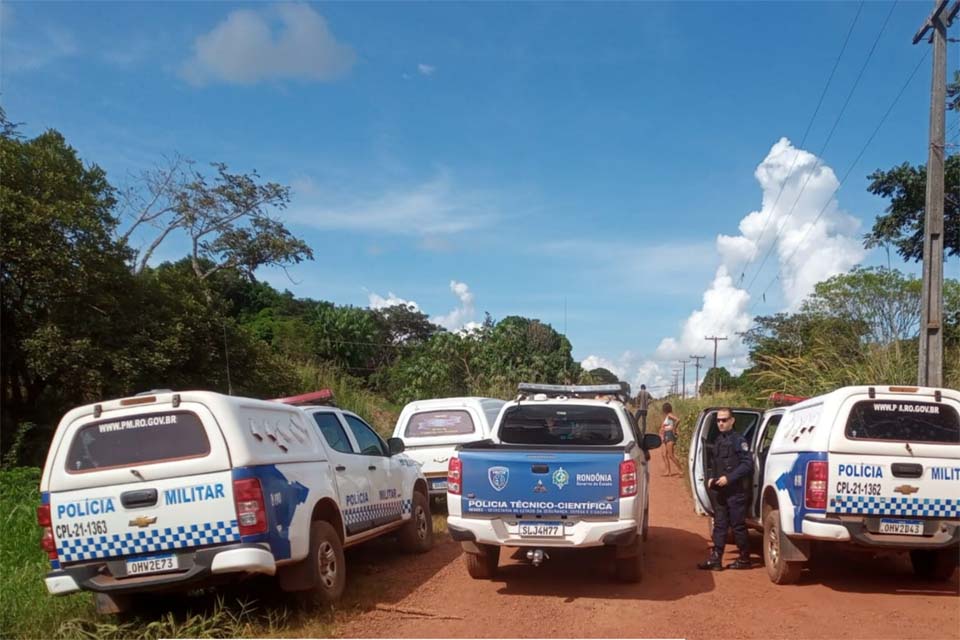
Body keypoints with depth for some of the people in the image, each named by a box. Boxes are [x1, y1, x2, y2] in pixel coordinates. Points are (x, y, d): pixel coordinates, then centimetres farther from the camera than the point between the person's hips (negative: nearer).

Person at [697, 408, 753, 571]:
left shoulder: (738, 440, -9)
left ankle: (744, 559, 11)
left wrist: (729, 478, -20)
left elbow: (747, 464, -16)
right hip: (719, 491, 8)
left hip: (735, 491, -8)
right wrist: (711, 478, 7)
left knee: (738, 525, 0)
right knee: (719, 525, 7)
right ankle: (715, 559, 8)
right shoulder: (718, 441, 15)